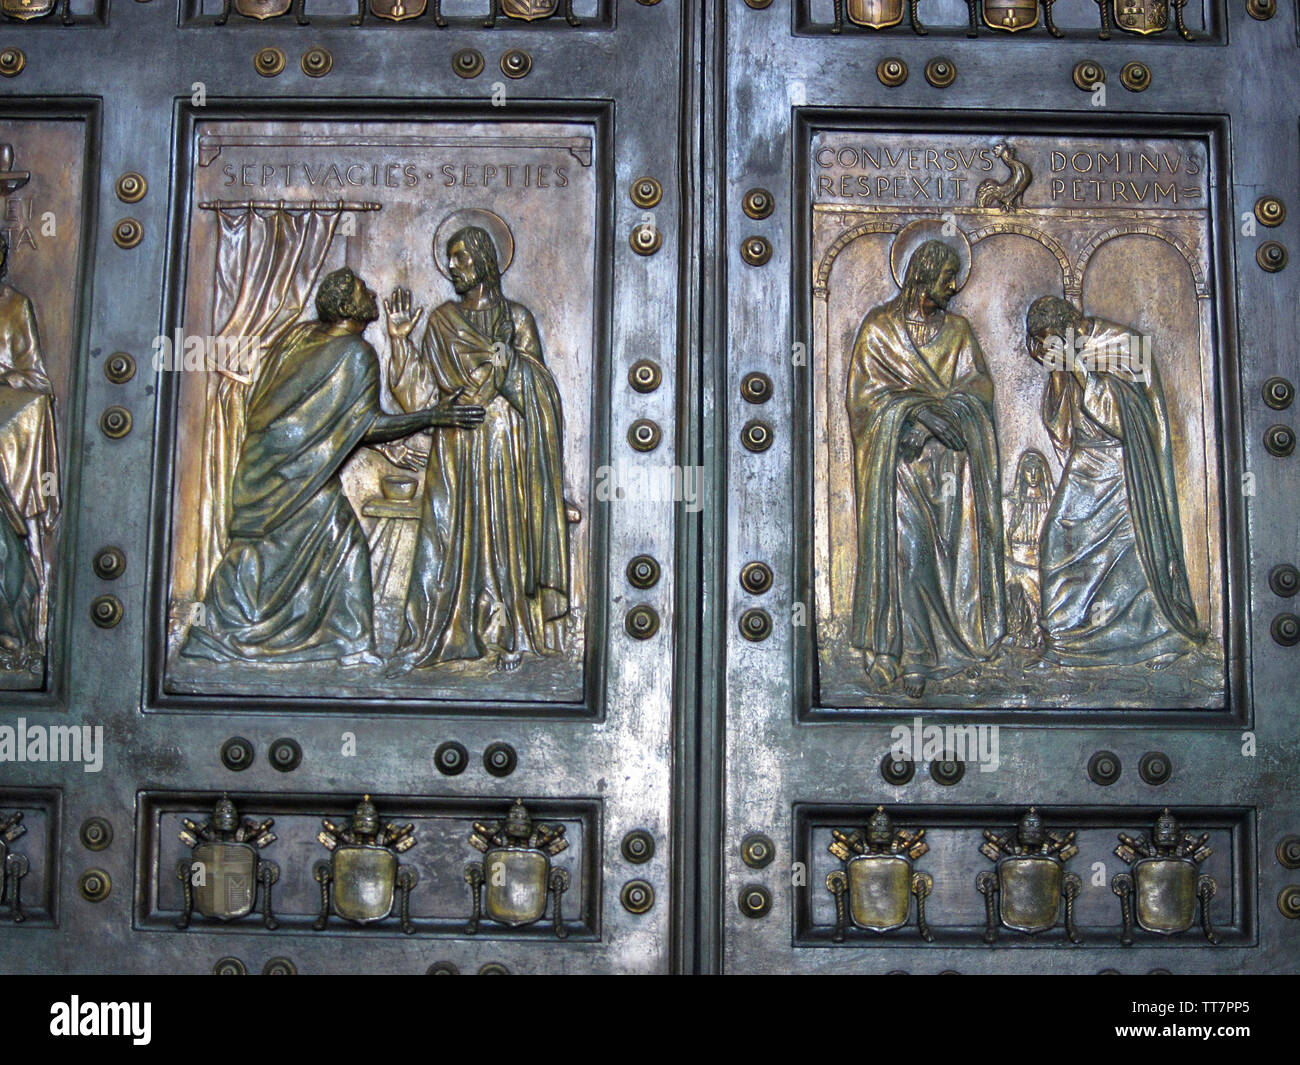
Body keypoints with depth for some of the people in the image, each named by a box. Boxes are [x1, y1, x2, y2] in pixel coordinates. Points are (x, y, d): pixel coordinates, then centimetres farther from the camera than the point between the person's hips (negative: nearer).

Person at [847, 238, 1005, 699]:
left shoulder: (958, 330, 17)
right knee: (906, 545, -13)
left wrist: (933, 412, -13)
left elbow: (977, 387, 6)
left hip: (950, 459, 3)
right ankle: (908, 656, -10)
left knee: (952, 545, -6)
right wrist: (915, 413, -16)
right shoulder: (879, 327, 7)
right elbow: (866, 392, -2)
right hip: (899, 457, -3)